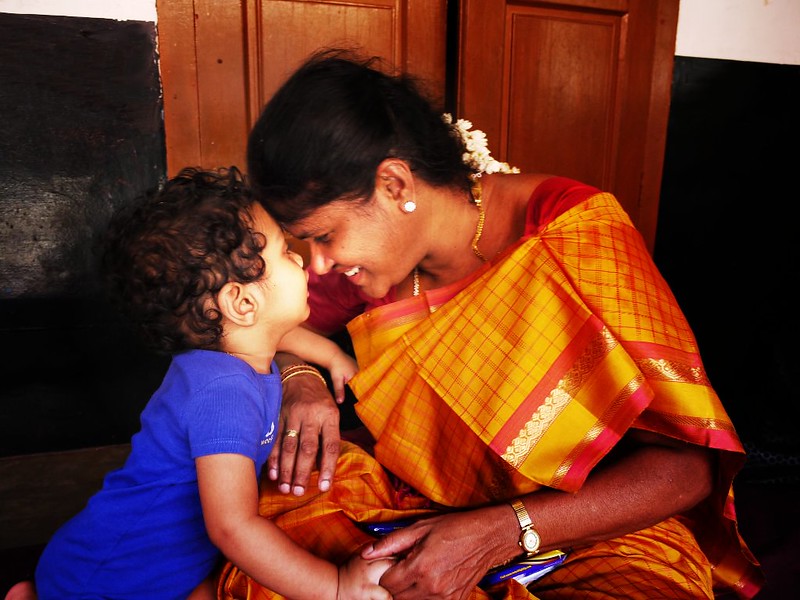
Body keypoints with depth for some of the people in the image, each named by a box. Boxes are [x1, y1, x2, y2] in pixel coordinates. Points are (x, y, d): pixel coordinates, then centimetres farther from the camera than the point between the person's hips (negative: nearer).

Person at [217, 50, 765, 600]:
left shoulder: (574, 233, -21)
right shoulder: (381, 242, -7)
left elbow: (688, 466, -21)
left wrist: (499, 533, -30)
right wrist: (301, 379, -13)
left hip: (597, 534, -3)